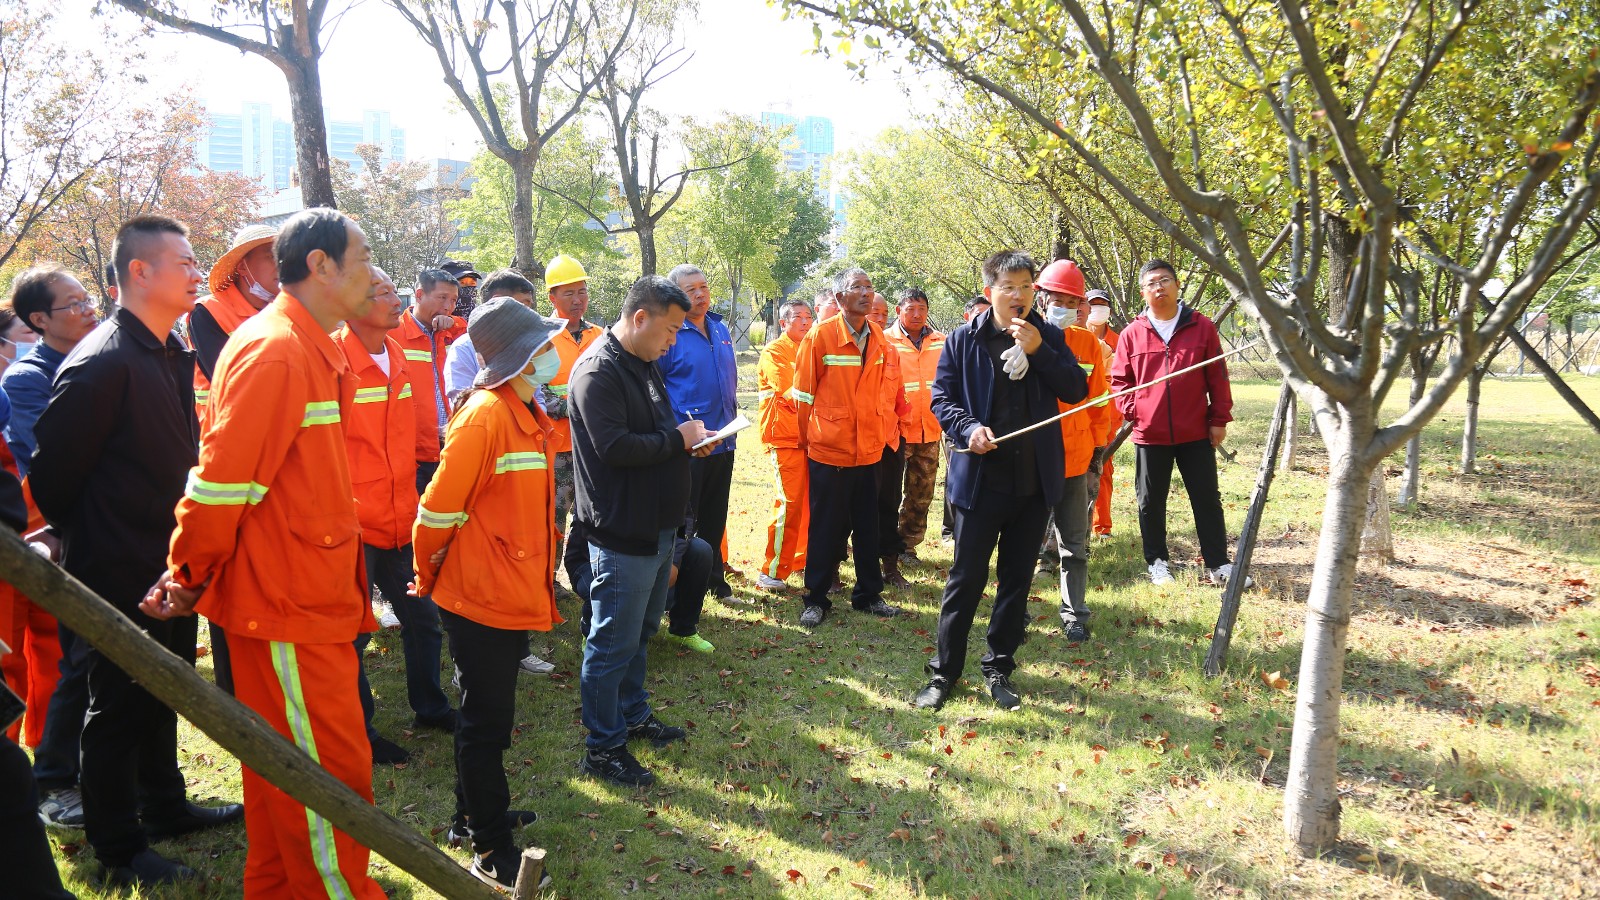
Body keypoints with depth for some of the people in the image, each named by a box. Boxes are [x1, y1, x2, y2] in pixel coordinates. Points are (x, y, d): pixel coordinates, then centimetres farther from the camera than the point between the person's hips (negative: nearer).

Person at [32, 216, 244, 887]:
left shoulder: (172, 354, 7)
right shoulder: (101, 364, -21)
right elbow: (53, 472, -17)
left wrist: (185, 547, 14)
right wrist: (85, 544, -3)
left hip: (168, 567, 8)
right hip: (119, 575, -8)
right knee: (119, 706, 6)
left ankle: (165, 806, 38)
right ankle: (119, 849, 20)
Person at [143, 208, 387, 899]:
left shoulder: (309, 350, 14)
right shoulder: (274, 353, -19)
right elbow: (223, 478, -20)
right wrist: (190, 576, -8)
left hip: (307, 595, 10)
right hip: (288, 604, -10)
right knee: (332, 769, -1)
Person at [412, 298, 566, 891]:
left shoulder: (527, 414, 7)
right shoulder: (485, 415, -22)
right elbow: (438, 509, -20)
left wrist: (536, 583, 16)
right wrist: (428, 576, -4)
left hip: (512, 595, 8)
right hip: (481, 597, -8)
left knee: (489, 715, 21)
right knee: (486, 723, 4)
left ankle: (476, 814, 38)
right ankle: (491, 852, 17)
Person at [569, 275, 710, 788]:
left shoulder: (646, 365, 13)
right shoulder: (598, 372, -19)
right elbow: (615, 447, -27)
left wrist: (689, 439, 2)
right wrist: (678, 439, -16)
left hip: (658, 527, 10)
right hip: (622, 534, -10)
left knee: (641, 631, 23)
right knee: (613, 644, 1)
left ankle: (633, 715, 39)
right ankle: (602, 749, 13)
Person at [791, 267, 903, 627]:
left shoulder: (881, 341, 4)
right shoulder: (820, 337, -11)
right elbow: (803, 393, -4)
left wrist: (886, 431, 12)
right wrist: (808, 437, 4)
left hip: (869, 451, 4)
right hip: (828, 452, -4)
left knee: (868, 529, 13)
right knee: (825, 530, 5)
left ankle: (868, 595, 26)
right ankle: (816, 600, 18)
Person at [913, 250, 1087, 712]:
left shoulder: (1048, 337, 5)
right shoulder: (964, 339, -2)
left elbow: (1077, 390, -3)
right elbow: (941, 399, -1)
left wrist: (1039, 351, -15)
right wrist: (970, 428, -19)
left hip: (1034, 480, 3)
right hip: (981, 478, -3)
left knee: (1017, 579, 11)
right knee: (967, 577, 2)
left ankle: (999, 668, 25)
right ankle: (945, 670, 14)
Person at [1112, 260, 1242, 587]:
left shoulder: (1202, 327, 1)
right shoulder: (1132, 333, 1)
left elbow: (1218, 377, 3)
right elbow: (1119, 380, 6)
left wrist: (1220, 419, 0)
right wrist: (1132, 410, -7)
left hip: (1196, 433, 0)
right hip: (1149, 434, 0)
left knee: (1207, 499, 6)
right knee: (1151, 502, 9)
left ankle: (1218, 563, 15)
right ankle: (1157, 562, 22)